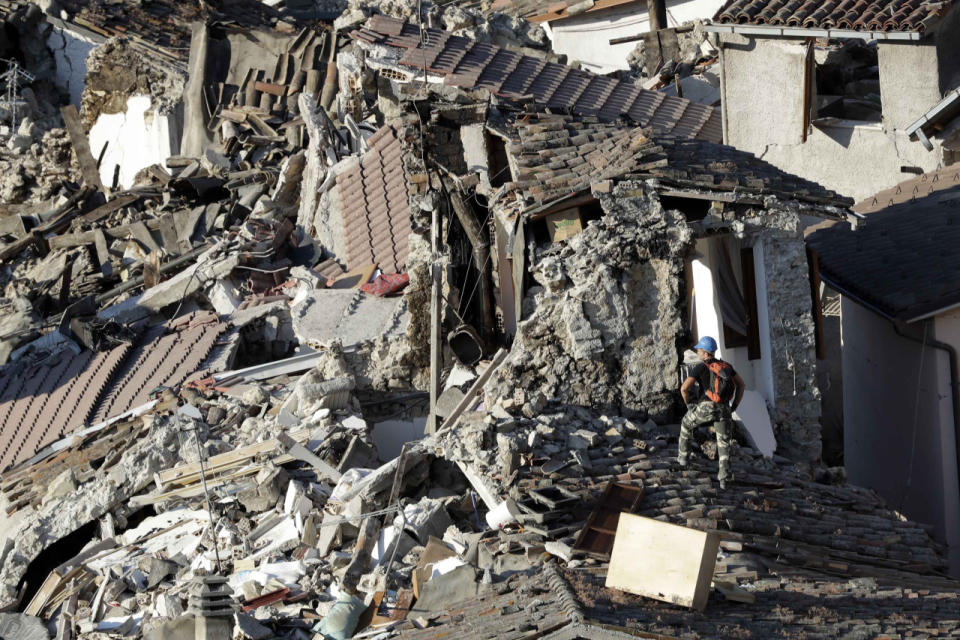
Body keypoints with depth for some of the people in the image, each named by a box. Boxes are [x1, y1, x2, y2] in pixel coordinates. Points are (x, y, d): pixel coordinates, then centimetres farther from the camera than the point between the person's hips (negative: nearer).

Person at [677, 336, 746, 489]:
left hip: (707, 407, -3)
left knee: (686, 424, 27)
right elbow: (742, 384, 16)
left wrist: (688, 403, 12)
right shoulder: (725, 365, 15)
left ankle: (683, 456, 37)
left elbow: (684, 388, -8)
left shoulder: (700, 367, -2)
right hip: (724, 409, 3)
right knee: (723, 443, 13)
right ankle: (724, 476, -1)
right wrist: (735, 406, 18)